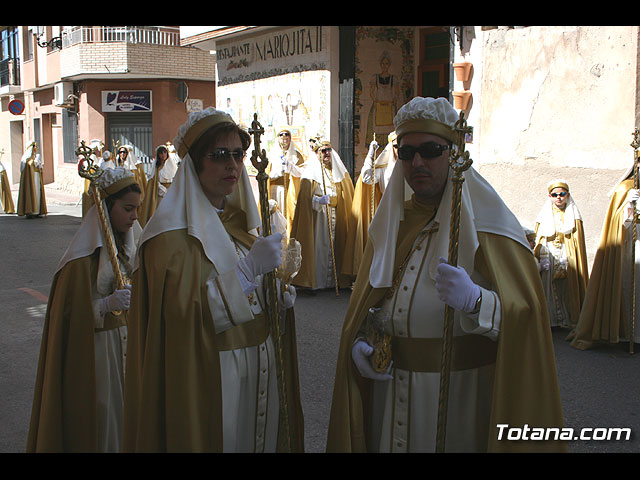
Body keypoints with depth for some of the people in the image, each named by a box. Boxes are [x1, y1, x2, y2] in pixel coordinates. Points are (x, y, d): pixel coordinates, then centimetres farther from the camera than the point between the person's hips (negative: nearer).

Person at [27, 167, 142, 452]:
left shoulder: (129, 244, 6)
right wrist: (107, 305, -28)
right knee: (101, 418, 3)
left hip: (126, 342, 6)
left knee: (124, 411, 11)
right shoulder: (84, 257, -17)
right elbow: (70, 312, -16)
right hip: (94, 349, -6)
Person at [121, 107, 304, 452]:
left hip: (260, 369, 7)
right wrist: (249, 268, -27)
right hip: (205, 382, -7)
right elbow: (181, 314, -26)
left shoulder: (239, 220, 9)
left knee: (260, 438, 16)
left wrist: (279, 296, -3)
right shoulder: (172, 233, -14)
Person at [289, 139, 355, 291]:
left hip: (336, 216, 4)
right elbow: (306, 197, -12)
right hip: (318, 216, -4)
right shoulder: (311, 172, -4)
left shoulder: (339, 171, 12)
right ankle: (314, 280, -1)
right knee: (318, 246, -7)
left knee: (334, 245, 5)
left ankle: (333, 280, 11)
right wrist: (319, 200, -28)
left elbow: (347, 195, 16)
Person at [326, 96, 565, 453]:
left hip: (458, 392, -4)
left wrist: (474, 300, -36)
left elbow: (524, 316, -17)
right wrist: (358, 343, -7)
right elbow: (363, 303, 12)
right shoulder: (392, 221, 6)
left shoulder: (484, 222, -10)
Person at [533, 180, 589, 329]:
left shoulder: (573, 216, 8)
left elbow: (578, 242, 6)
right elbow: (538, 240, 9)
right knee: (549, 288, -4)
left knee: (567, 288, -3)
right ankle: (550, 318, 1)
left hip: (567, 259, -1)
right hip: (549, 257, 1)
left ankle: (568, 319, 3)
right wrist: (540, 260, -1)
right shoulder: (545, 215, 10)